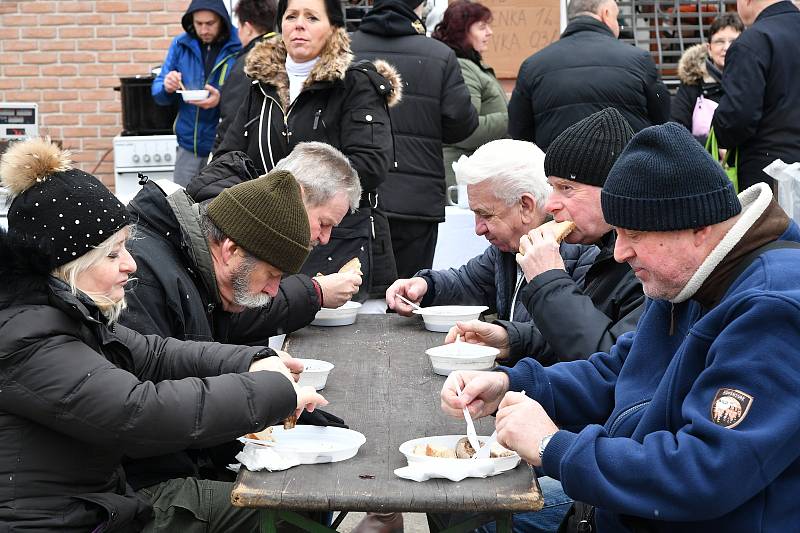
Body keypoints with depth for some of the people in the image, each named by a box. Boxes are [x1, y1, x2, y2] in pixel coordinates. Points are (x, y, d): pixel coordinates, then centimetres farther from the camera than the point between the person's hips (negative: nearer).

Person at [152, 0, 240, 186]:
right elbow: (157, 93, 8)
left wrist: (222, 99, -26)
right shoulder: (181, 45, 3)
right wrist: (167, 88, -14)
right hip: (188, 146, 4)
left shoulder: (239, 47, -8)